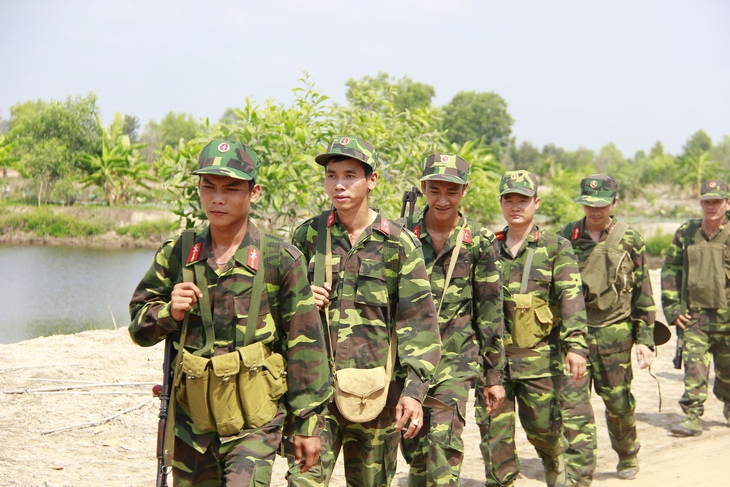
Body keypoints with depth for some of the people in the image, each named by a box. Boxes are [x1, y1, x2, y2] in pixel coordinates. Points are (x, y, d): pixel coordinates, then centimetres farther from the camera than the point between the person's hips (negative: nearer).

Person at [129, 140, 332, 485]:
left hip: (255, 423, -4)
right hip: (191, 421, 4)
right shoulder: (177, 254, 3)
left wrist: (308, 424, -1)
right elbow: (138, 324, 10)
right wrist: (169, 313, -13)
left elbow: (304, 346, -3)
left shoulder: (280, 260, -6)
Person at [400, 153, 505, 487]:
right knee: (413, 446, 8)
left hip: (456, 355, -2)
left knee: (444, 438, -15)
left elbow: (490, 312, 2)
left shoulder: (480, 243, -2)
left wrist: (494, 375, 3)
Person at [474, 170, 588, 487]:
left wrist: (575, 345, -22)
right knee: (493, 430, -2)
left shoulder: (556, 248, 1)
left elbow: (571, 296, -10)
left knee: (542, 425, 8)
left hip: (539, 357, -2)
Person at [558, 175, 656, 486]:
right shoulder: (566, 236, 4)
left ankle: (627, 456, 36)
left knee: (618, 401, 11)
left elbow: (643, 293, 3)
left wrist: (645, 339, -1)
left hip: (614, 334, 0)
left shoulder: (629, 239, 1)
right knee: (573, 403, -7)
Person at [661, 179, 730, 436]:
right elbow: (670, 269, 9)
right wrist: (672, 307, 2)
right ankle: (692, 417, -9)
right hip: (693, 315, 1)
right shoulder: (686, 232, 5)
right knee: (694, 364, -10)